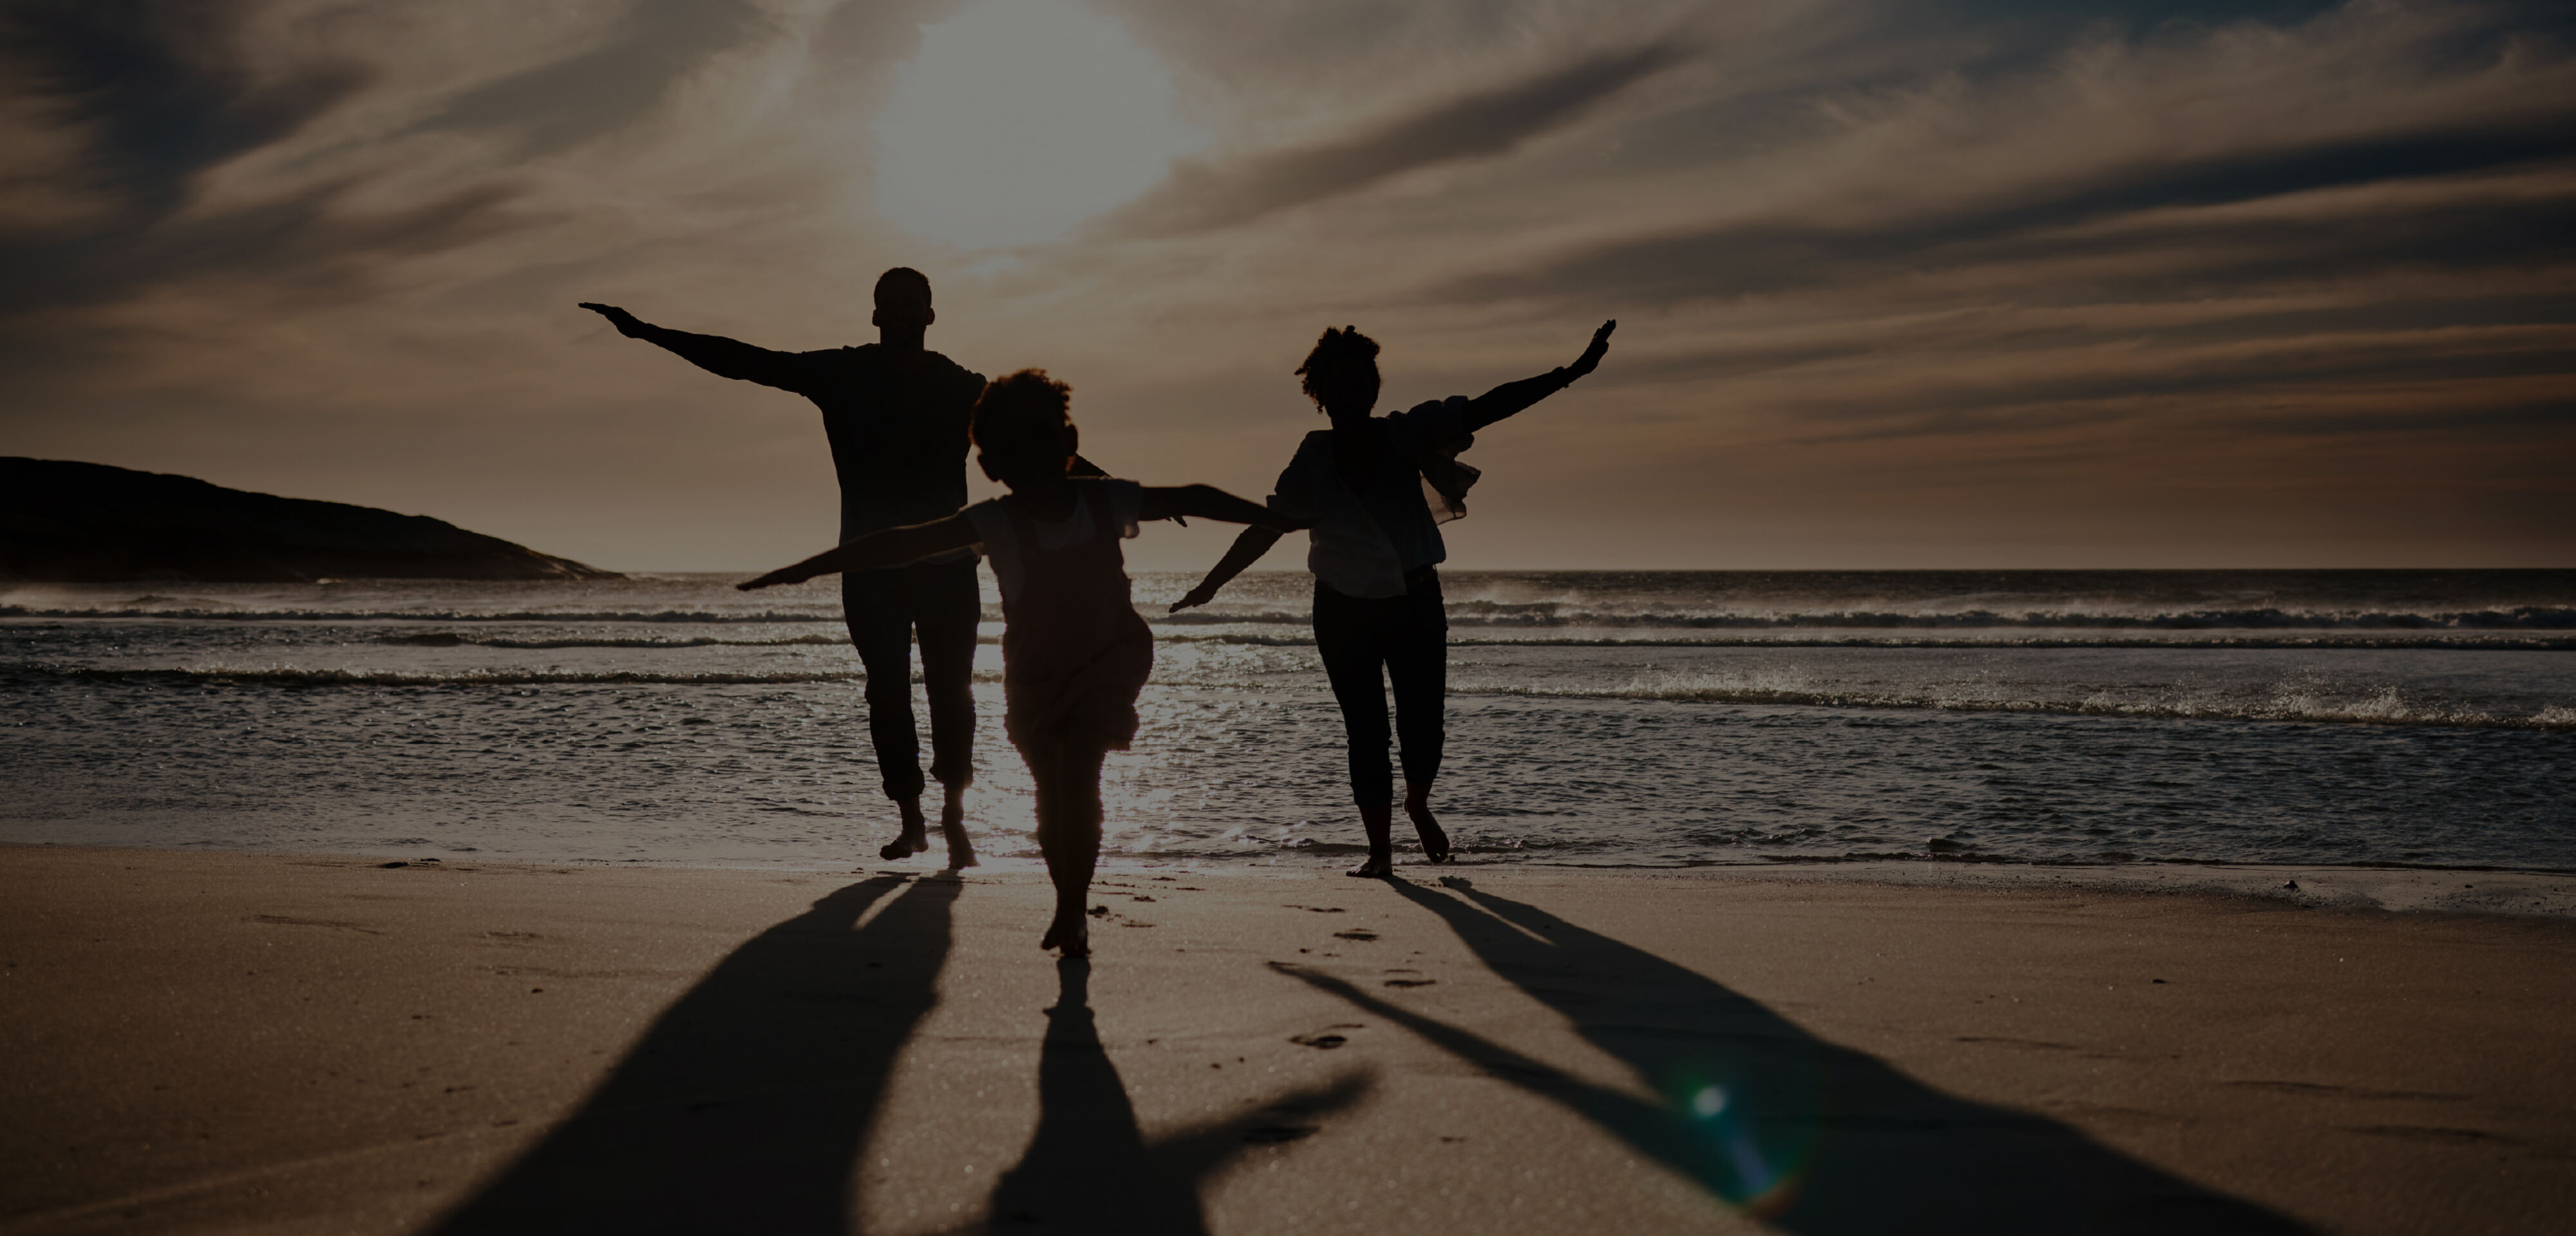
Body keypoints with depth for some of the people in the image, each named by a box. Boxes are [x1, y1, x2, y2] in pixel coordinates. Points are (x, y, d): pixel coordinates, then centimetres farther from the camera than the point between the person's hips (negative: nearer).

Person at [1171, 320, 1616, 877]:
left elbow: (1489, 408, -12)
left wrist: (1573, 371, -17)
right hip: (1343, 611, 0)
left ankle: (1418, 806, 30)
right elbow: (1265, 529, 3)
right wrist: (1210, 584, 4)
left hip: (1415, 605, 0)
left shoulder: (1406, 435, -8)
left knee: (1422, 726, -2)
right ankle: (1380, 848, 12)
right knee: (1365, 733, -1)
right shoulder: (1312, 462, -6)